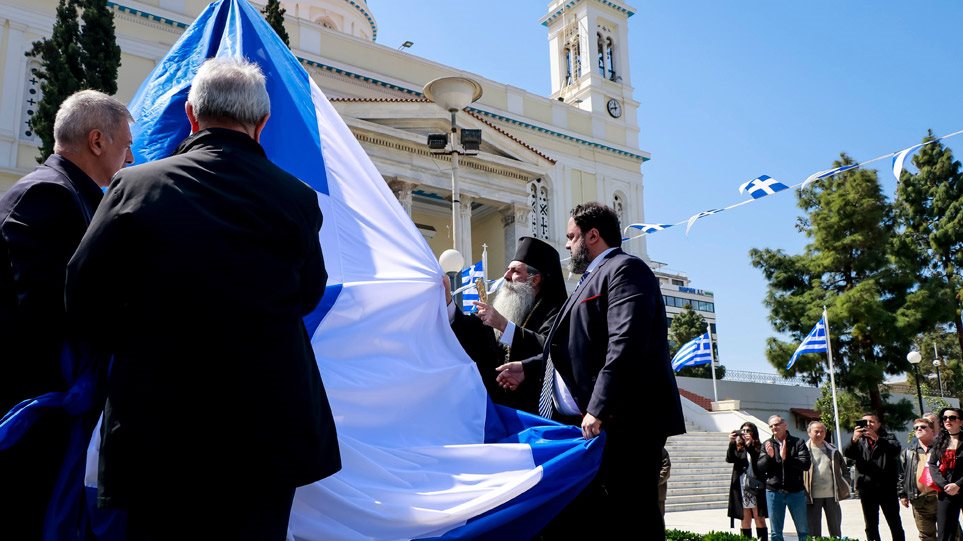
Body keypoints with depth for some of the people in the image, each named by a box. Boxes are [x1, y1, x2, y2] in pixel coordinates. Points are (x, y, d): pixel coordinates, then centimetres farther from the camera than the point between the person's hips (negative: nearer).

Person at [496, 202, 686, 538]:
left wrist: (598, 409, -25)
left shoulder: (625, 269, -6)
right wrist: (528, 369, 25)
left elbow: (626, 343, -20)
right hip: (586, 423, 10)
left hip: (621, 423, -10)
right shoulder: (593, 279, 26)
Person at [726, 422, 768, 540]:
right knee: (745, 519, 6)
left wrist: (750, 445, -21)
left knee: (759, 519, -1)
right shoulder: (737, 447, 9)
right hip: (741, 487, 2)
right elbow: (729, 459, -6)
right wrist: (731, 443, -18)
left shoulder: (759, 447, 2)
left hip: (756, 487, -2)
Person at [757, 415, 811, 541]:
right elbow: (760, 467, 0)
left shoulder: (797, 443, -1)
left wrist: (786, 457, -21)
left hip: (796, 491, -1)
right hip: (774, 492, 2)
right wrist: (769, 456, -17)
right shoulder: (767, 445, 5)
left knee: (803, 530, 9)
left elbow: (806, 464, -12)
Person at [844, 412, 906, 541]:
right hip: (867, 490, 2)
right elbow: (846, 453, -5)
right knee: (871, 526, 7)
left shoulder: (888, 438, 8)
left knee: (895, 524, 5)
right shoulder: (860, 441, 14)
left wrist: (877, 438, -29)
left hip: (887, 488, -2)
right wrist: (854, 440, -25)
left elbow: (896, 449, -14)